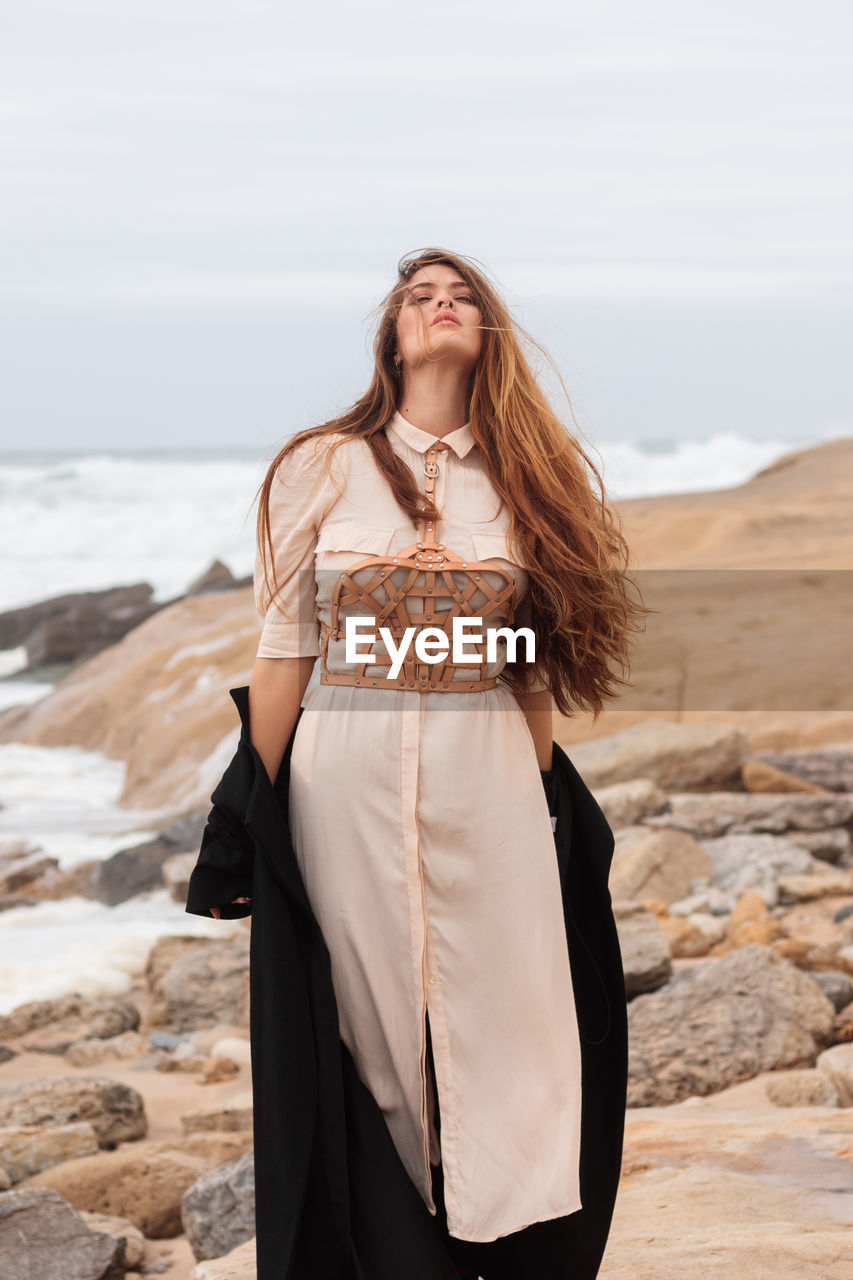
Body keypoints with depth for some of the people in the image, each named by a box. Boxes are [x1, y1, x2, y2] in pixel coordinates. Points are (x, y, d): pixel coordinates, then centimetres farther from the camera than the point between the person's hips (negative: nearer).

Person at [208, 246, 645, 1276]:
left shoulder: (528, 476, 8)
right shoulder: (321, 468, 3)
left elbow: (534, 668, 12)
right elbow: (285, 650, 4)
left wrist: (542, 795, 12)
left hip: (489, 777, 1)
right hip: (350, 770, -1)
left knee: (498, 1019, -1)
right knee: (372, 1017, 3)